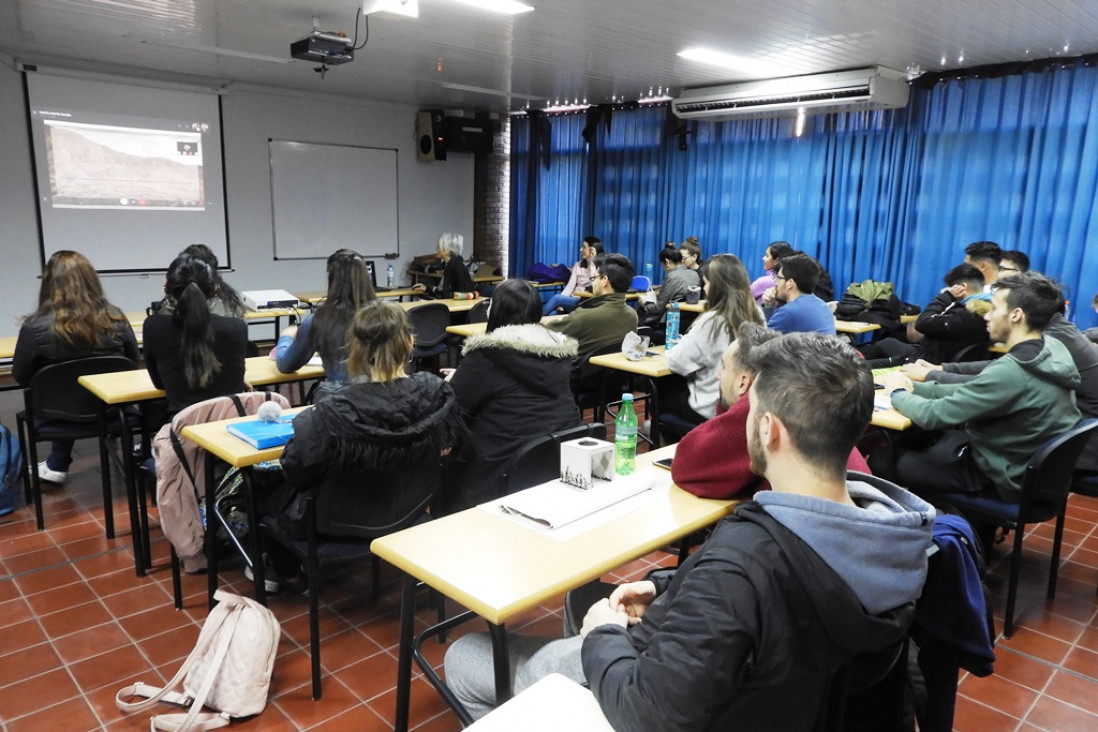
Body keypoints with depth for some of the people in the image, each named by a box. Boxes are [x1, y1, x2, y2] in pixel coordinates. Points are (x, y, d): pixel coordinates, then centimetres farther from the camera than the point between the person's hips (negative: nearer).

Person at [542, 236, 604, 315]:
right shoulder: (578, 265, 17)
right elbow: (570, 286, 6)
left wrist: (592, 263, -15)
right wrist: (560, 304, -9)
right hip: (572, 300, 5)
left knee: (556, 298, -28)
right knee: (552, 314, -28)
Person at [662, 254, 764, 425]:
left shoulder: (712, 321, -23)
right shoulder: (756, 316, -2)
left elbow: (676, 361, -17)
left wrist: (684, 344, 5)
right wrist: (688, 343, 16)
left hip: (712, 407, -7)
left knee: (663, 386, 19)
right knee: (676, 382, 24)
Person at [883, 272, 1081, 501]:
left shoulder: (1010, 371, -32)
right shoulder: (1055, 349, -4)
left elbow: (933, 415, -25)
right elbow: (973, 390, 5)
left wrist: (898, 393, -6)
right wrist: (914, 387, 0)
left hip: (1002, 477, -8)